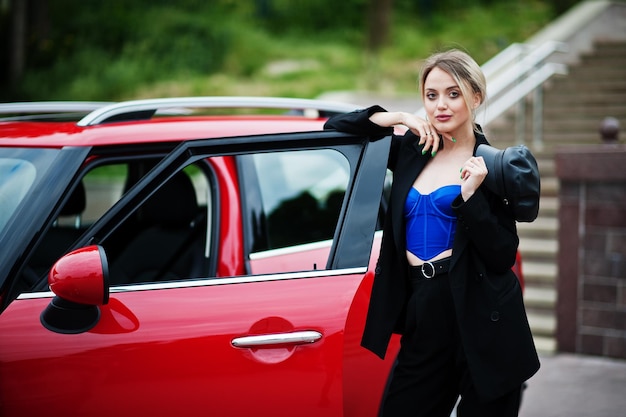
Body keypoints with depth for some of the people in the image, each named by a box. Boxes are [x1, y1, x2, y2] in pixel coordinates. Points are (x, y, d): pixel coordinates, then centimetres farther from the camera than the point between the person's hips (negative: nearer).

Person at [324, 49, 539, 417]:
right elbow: (336, 127, 11)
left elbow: (503, 257, -8)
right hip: (423, 315, 4)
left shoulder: (491, 165, -1)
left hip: (482, 321, -4)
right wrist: (396, 118, -1)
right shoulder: (411, 151, 11)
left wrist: (470, 194, -19)